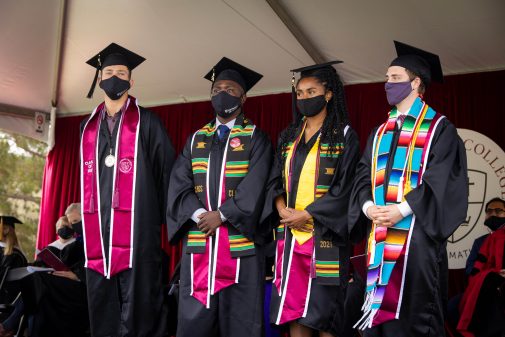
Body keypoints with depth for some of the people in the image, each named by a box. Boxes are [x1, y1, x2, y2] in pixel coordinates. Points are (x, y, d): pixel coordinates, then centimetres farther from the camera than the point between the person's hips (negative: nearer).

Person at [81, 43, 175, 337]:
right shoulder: (88, 126, 17)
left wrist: (162, 217, -2)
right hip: (97, 227, 5)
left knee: (137, 303, -3)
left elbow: (167, 170, 2)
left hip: (137, 227, -5)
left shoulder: (147, 123, 3)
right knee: (101, 306, 9)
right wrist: (87, 217, 16)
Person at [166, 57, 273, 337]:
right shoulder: (196, 139, 15)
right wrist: (198, 214, -11)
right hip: (197, 240, 3)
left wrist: (222, 215, -15)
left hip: (240, 240, -3)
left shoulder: (255, 138, 5)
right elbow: (179, 183, 5)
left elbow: (255, 186, -8)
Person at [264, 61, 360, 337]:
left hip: (324, 236, -4)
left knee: (322, 314, -2)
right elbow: (275, 180, 12)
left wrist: (306, 215, -14)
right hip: (290, 235, 5)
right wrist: (282, 208, -8)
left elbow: (345, 187, -7)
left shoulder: (344, 136, 1)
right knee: (293, 311, 4)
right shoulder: (288, 137, 16)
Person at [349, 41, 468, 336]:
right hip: (380, 234, 5)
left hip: (418, 232, -5)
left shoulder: (439, 128, 2)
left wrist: (402, 210, -18)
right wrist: (368, 206, -9)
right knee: (380, 312, 7)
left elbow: (440, 179, -9)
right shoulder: (380, 133, 19)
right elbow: (363, 177, 11)